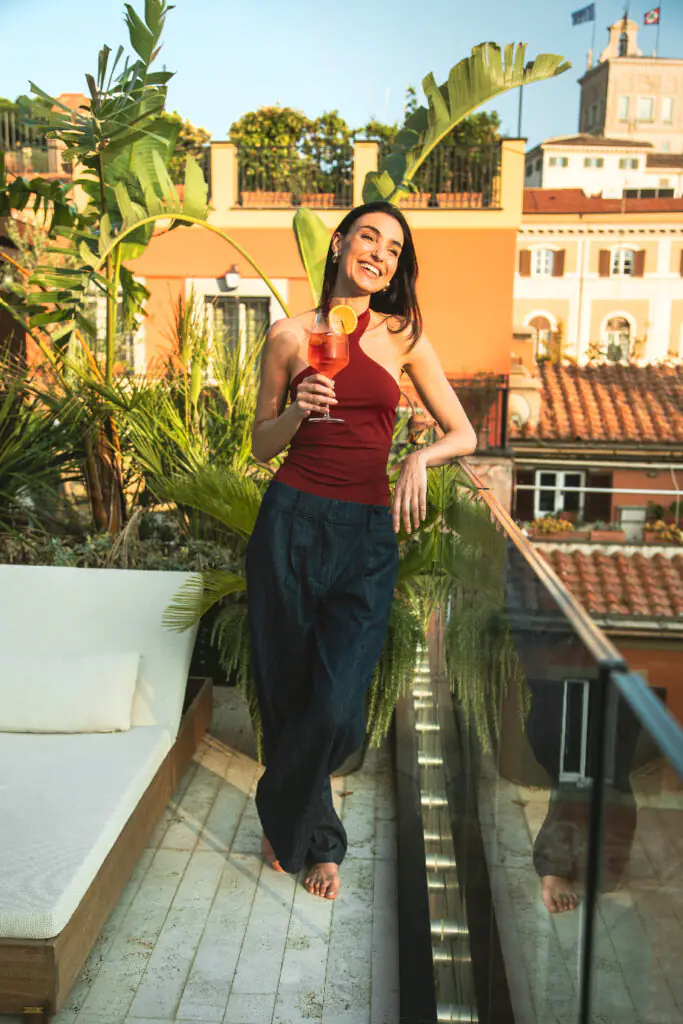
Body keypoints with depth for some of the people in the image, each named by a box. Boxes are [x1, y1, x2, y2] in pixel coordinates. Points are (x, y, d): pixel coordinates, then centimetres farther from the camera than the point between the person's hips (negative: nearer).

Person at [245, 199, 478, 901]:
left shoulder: (404, 337, 7)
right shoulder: (291, 336, 4)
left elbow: (464, 433, 8)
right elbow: (261, 445, 10)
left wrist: (420, 458, -13)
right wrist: (298, 413, -11)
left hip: (369, 533, 1)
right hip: (292, 521, 0)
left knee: (335, 705, -8)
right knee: (286, 690, 7)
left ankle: (284, 822, 23)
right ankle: (319, 838, 33)